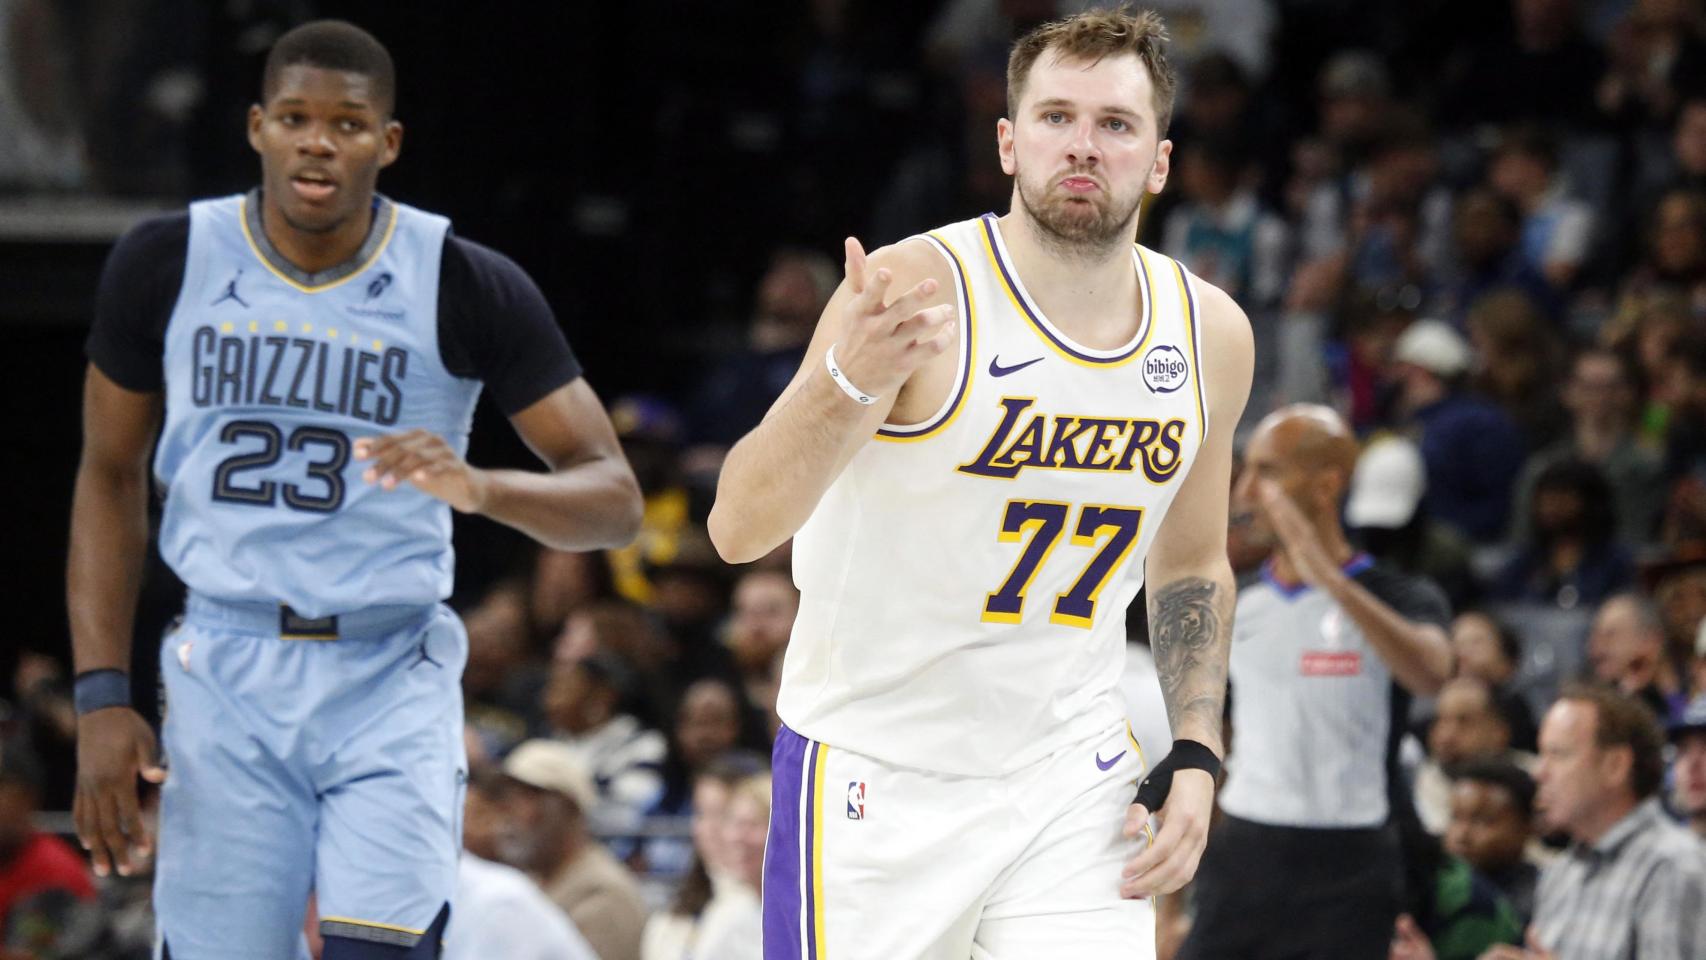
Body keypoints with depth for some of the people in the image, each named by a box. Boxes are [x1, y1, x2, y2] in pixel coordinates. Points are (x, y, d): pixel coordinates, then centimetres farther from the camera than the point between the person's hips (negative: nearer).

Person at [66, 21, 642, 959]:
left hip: (389, 679, -2)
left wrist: (481, 488, -28)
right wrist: (101, 694, 1)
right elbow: (110, 474, 10)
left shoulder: (467, 288, -6)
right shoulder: (166, 265, -1)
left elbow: (613, 498, -6)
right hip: (226, 672, 2)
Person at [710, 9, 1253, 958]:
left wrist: (1195, 757, 6)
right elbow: (738, 530, -23)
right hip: (879, 765, -4)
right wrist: (846, 382, -40)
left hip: (1073, 776, 4)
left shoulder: (1210, 333, 1)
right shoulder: (917, 292, -16)